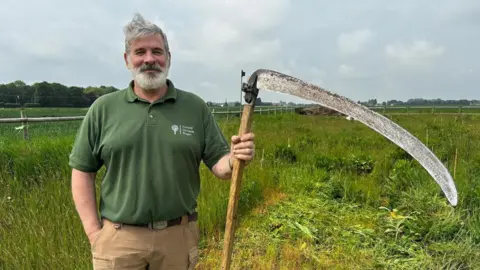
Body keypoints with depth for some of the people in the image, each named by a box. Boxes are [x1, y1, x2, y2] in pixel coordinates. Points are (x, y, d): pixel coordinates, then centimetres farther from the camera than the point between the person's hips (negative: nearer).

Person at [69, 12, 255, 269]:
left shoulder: (196, 107, 0)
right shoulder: (103, 108, 0)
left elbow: (218, 166, 0)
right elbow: (82, 171, 2)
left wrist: (235, 159, -22)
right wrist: (94, 232, -4)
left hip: (178, 236, 1)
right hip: (118, 238, 0)